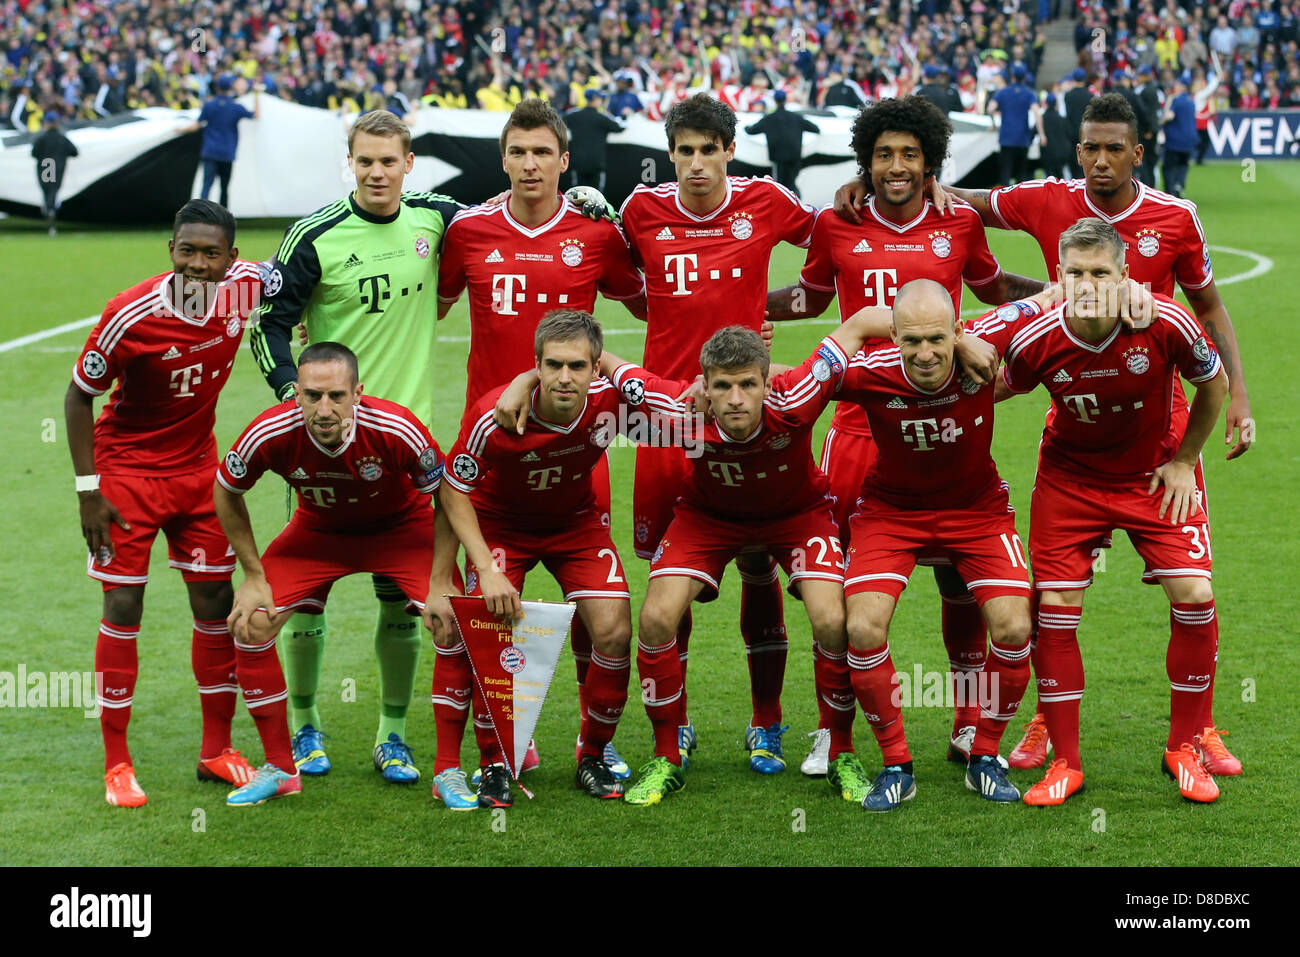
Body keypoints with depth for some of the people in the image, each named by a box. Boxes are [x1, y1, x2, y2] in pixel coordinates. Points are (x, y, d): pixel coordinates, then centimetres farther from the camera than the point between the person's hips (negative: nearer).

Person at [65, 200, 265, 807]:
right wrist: (89, 488, -14)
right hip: (127, 470, -4)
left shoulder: (245, 287, -13)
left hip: (198, 469, 4)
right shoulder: (129, 316, -24)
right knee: (122, 609, -4)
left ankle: (216, 750, 19)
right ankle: (116, 763, 6)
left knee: (215, 603, 6)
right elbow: (78, 395, -12)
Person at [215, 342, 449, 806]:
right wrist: (254, 575, -7)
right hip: (317, 529, 2)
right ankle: (280, 768, 7)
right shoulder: (269, 434, -30)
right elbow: (226, 492, -7)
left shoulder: (398, 429, -35)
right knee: (250, 625, -11)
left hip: (399, 525, -2)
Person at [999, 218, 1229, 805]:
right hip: (1070, 475, 1)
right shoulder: (1035, 341, -23)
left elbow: (1214, 385, -5)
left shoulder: (1166, 324, -25)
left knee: (1194, 593, -13)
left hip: (1155, 468, 0)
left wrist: (1183, 460, -2)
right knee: (1054, 607, -7)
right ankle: (1066, 763, 8)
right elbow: (1000, 392, 2)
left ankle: (1184, 749, 7)